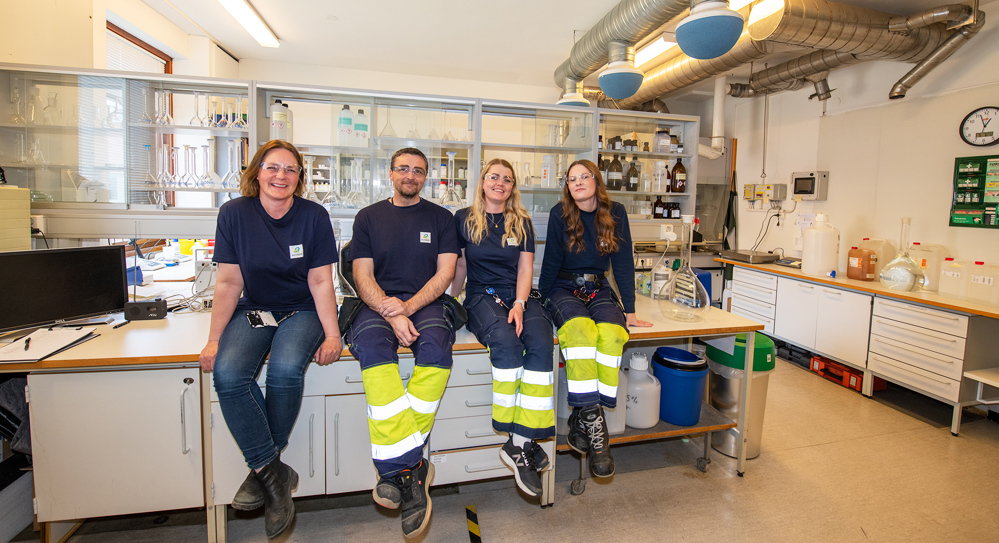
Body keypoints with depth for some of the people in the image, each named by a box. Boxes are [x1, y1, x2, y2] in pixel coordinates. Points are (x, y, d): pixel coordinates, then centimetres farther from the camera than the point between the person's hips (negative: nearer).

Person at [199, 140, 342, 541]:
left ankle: (263, 469, -6)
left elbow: (321, 282, -6)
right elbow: (228, 282, -1)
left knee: (285, 369, -31)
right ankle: (274, 474, -12)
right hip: (253, 311, 2)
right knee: (227, 374, -26)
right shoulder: (234, 213, -1)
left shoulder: (314, 216, -5)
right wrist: (213, 340, -7)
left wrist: (332, 334, -16)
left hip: (301, 312, -2)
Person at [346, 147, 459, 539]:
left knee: (436, 349, -33)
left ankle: (397, 467, -22)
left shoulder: (441, 218, 14)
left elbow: (445, 273, 5)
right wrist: (391, 313, -13)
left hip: (426, 303, 0)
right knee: (372, 348, -33)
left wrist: (408, 307, -11)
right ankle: (412, 468, -30)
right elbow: (363, 277, 5)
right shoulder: (368, 217, 15)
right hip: (379, 304, 1)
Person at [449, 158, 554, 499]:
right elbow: (459, 267, 16)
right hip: (481, 296, -2)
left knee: (541, 342, -29)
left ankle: (520, 443, -25)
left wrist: (520, 304, -9)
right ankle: (523, 443, -24)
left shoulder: (522, 223, 15)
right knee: (506, 340, -34)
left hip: (518, 295, 2)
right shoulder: (463, 219, 11)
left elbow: (525, 268, 6)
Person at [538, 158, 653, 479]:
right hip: (564, 289, -2)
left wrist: (629, 310, -1)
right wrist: (539, 301, -3)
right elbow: (551, 263, 2)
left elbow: (623, 262, 2)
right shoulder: (560, 214, -2)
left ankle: (583, 418, -23)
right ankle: (594, 425, -30)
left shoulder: (615, 213, 3)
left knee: (612, 334, -32)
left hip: (599, 290, 2)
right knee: (580, 329, -36)